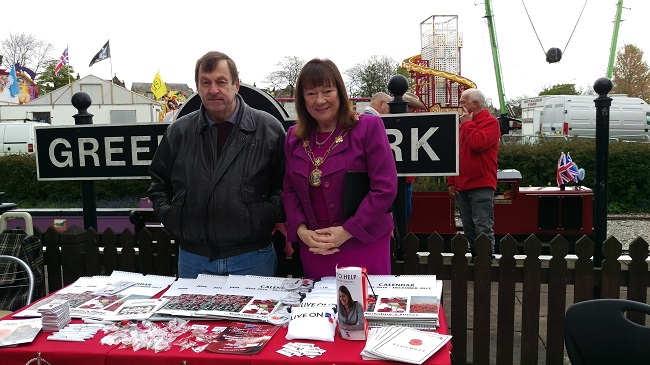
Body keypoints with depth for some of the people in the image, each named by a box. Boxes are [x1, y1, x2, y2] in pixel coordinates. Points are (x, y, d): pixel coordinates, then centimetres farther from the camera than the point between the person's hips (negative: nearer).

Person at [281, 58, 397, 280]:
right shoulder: (294, 137, 8)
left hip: (364, 245, -4)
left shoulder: (369, 127, -7)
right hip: (314, 250, 4)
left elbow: (385, 187, -12)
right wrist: (301, 231, -8)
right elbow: (289, 190, 9)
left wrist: (346, 232, -16)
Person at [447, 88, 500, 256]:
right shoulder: (465, 124, 19)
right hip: (463, 185, 8)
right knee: (468, 228, 12)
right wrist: (452, 181, 16)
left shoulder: (490, 122, -5)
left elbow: (478, 143, -24)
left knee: (483, 228, -8)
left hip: (481, 186, -8)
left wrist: (467, 123, -9)